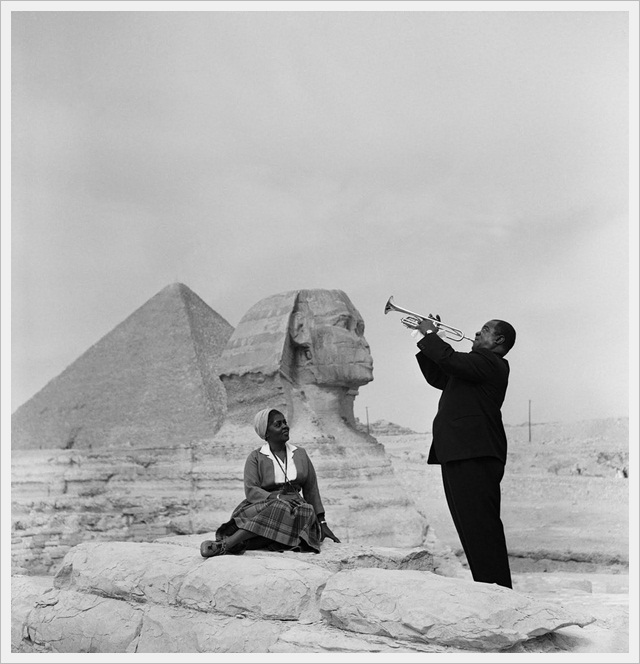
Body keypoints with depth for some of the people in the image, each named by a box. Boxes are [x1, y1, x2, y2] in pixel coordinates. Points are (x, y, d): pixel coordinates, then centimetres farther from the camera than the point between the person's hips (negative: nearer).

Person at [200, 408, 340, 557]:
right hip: (263, 504, -2)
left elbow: (311, 490, 16)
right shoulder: (255, 457, 7)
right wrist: (277, 498, -21)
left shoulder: (300, 454, 16)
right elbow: (250, 490, -6)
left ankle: (224, 545, -45)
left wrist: (322, 524, 9)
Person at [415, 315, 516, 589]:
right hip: (459, 455, 11)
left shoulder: (490, 362, -6)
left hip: (474, 456, -11)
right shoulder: (478, 364, 25)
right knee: (472, 527, 13)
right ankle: (486, 587, 18)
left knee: (481, 526, -12)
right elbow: (438, 377, 29)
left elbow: (450, 360, -21)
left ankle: (499, 589, -12)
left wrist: (429, 334, -5)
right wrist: (429, 340, 21)